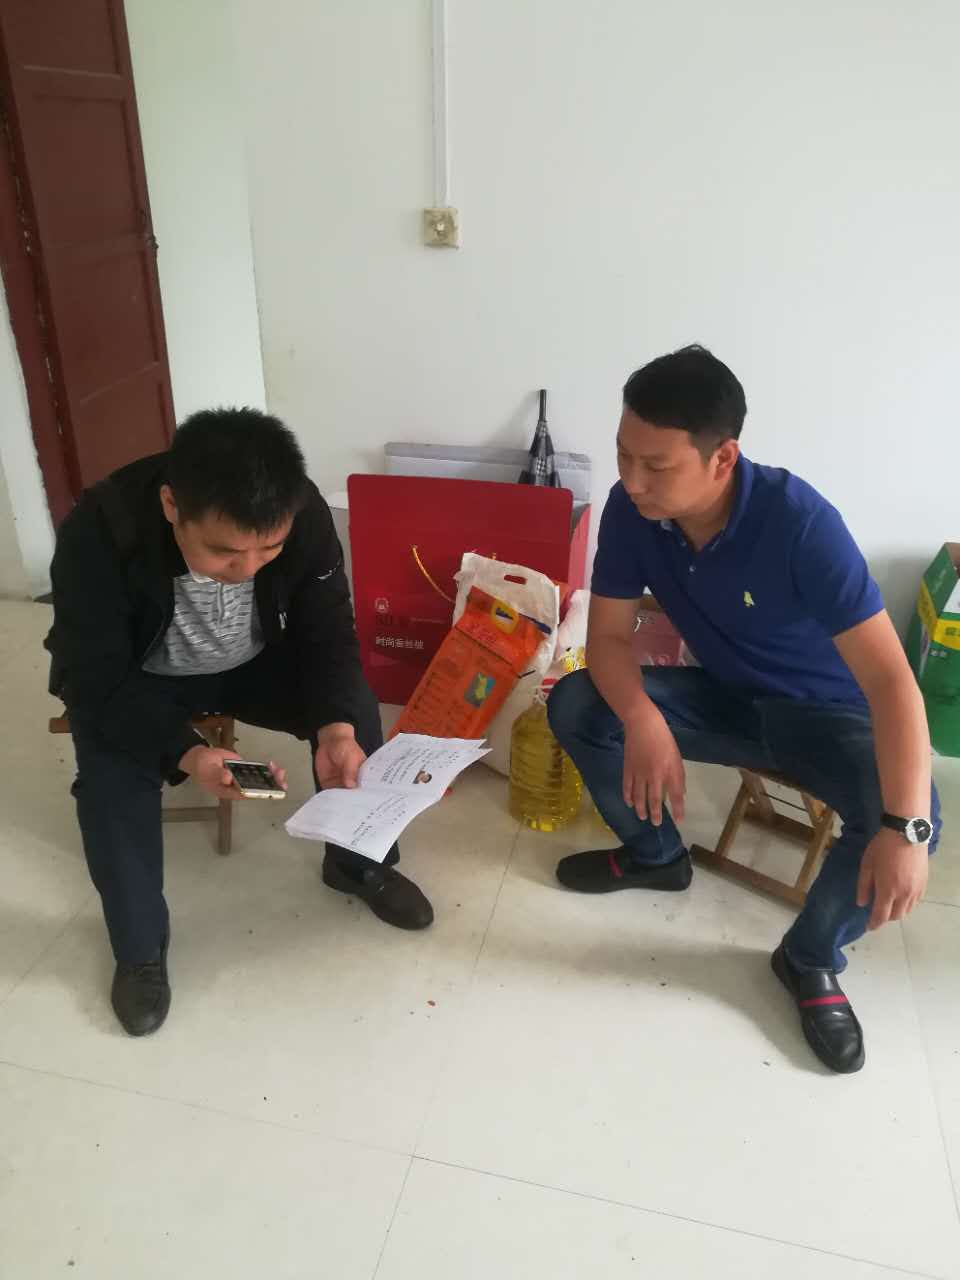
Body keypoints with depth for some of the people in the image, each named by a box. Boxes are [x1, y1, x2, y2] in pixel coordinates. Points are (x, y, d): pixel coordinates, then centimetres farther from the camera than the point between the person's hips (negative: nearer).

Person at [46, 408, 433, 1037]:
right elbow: (96, 684, -30)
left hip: (257, 661, 2)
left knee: (356, 707, -19)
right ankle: (141, 949, 0)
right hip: (137, 681, -2)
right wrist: (186, 753, -46)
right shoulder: (99, 533, -36)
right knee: (112, 774, -27)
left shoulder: (306, 515, -28)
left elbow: (329, 634, -18)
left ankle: (360, 862, 8)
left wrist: (335, 727, -36)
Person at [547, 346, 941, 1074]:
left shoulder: (800, 523, -32)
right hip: (722, 695, 4)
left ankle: (812, 957, -1)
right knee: (575, 706, -16)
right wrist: (643, 721, -37)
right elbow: (609, 637, -15)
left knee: (909, 817, -32)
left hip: (822, 712, -3)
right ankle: (656, 854, 11)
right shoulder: (631, 511, -19)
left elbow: (890, 678, -34)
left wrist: (905, 828, -44)